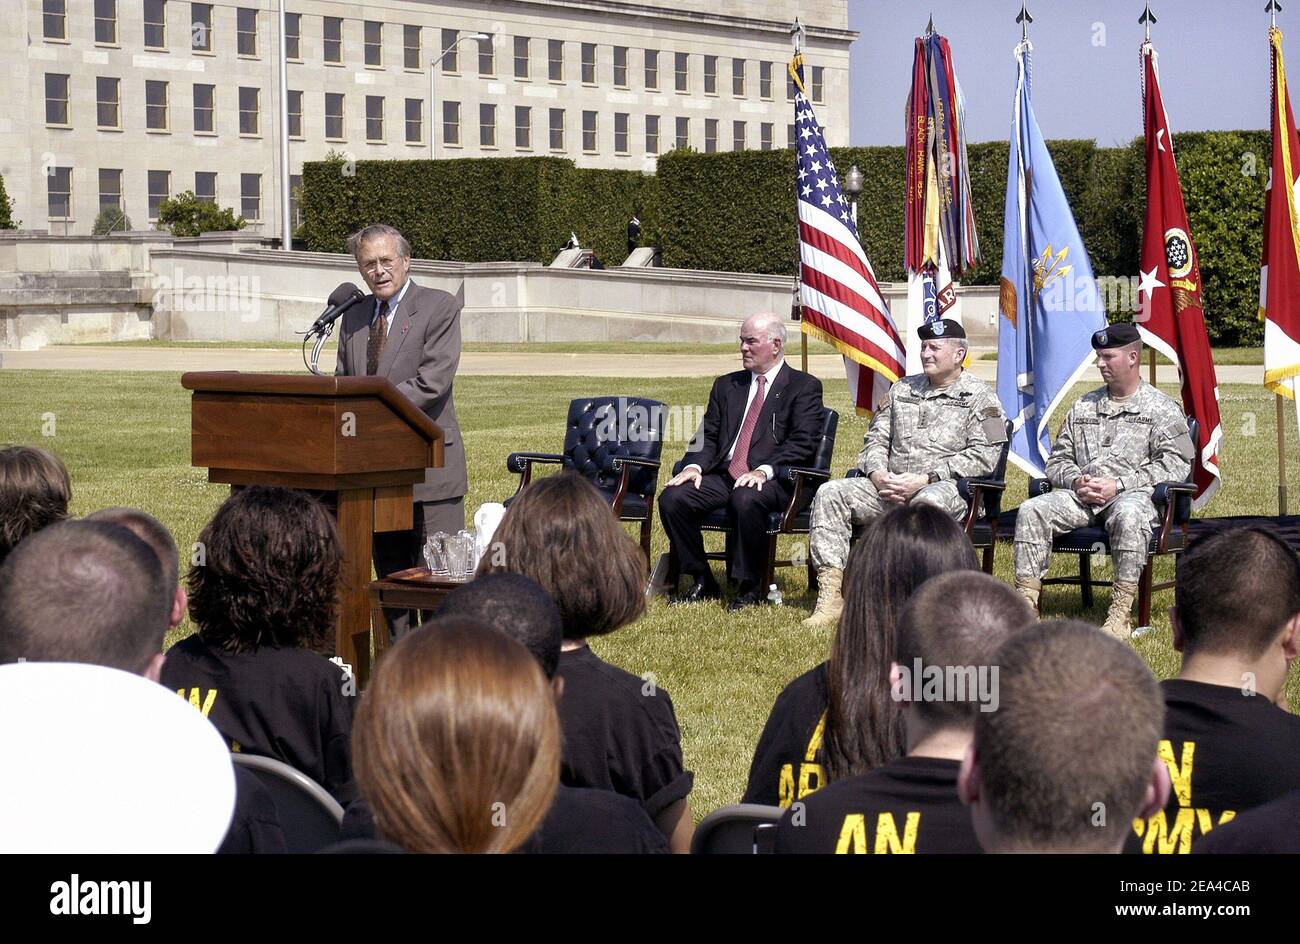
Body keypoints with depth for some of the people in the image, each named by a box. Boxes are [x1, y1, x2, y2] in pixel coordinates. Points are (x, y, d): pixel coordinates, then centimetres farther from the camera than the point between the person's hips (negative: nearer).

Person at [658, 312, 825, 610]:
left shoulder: (804, 387, 5)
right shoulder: (726, 385, 23)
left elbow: (803, 443, -7)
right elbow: (709, 435, 17)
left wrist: (764, 470, -21)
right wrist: (696, 465, -5)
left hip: (771, 480, -5)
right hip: (723, 475, 6)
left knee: (746, 500, -39)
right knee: (672, 498, -20)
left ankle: (751, 587, -20)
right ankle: (702, 582, -6)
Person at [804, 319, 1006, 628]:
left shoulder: (978, 396, 4)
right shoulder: (902, 389, 23)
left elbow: (984, 456, -8)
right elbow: (875, 438, 21)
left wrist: (924, 479, -15)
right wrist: (877, 474, -4)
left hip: (945, 487, -5)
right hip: (889, 487, 6)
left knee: (928, 502, -42)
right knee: (830, 493, -16)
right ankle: (830, 596, -23)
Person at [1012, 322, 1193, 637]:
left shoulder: (1162, 409, 8)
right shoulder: (1083, 407, 24)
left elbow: (1175, 463, -5)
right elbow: (1058, 460, 22)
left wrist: (1119, 484, -13)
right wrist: (1076, 481, -3)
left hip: (1132, 494, -5)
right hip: (1080, 495, 5)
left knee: (1128, 515, -41)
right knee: (1031, 511, -21)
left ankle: (1120, 615, -39)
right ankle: (1026, 603, -24)